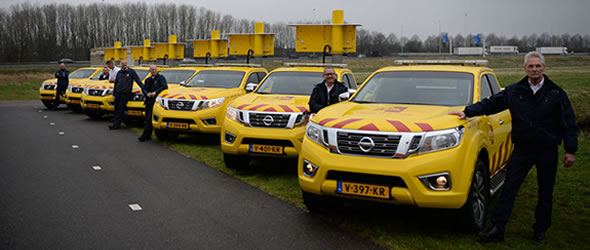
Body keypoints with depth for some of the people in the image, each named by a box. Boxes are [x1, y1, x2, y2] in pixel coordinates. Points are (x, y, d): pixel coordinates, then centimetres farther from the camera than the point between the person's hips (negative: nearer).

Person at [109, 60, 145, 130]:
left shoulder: (131, 71, 1)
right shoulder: (119, 72, 16)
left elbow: (138, 80, 3)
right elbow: (116, 83, 21)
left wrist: (143, 88, -3)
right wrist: (114, 94, 19)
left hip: (125, 93, -5)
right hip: (118, 93, 5)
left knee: (120, 109, -7)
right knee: (116, 109, 3)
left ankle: (116, 124, -8)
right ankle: (116, 123, 9)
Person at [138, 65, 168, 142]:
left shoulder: (161, 78, 1)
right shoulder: (148, 80, 22)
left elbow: (165, 86, -11)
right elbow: (144, 88, 16)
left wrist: (155, 92, -17)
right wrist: (147, 93, -6)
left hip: (156, 100, -7)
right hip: (148, 101, 7)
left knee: (150, 118, -13)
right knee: (147, 118, 8)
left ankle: (145, 135, -14)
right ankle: (148, 135, 15)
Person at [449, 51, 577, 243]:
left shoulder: (556, 94, 0)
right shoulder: (514, 91, 4)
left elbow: (569, 124, 1)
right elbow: (490, 104, 7)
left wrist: (570, 150, -4)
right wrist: (467, 112, -3)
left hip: (547, 151, -1)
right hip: (522, 148, 1)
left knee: (545, 194, 8)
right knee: (509, 188, -4)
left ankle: (540, 230, 24)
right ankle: (497, 229, -2)